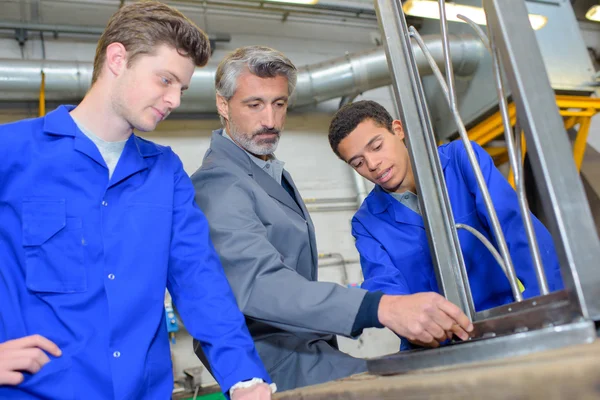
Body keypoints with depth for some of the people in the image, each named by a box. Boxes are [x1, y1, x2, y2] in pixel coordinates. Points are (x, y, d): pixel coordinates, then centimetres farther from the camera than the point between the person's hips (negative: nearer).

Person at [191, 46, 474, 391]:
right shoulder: (218, 184, -17)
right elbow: (257, 283, -32)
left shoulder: (273, 173, 14)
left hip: (307, 349, 8)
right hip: (277, 361, -8)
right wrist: (381, 308, -42)